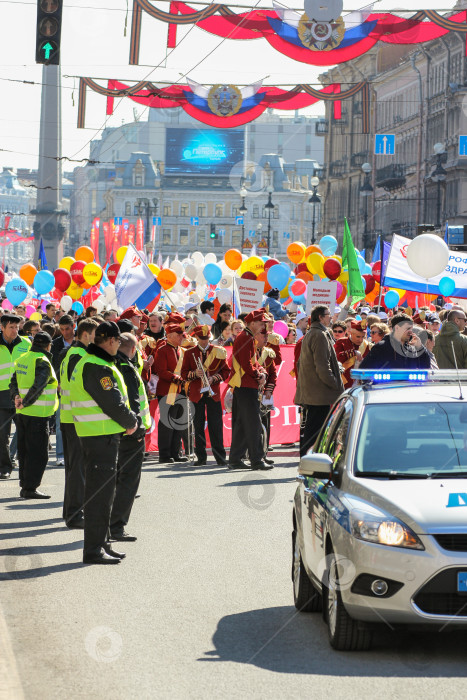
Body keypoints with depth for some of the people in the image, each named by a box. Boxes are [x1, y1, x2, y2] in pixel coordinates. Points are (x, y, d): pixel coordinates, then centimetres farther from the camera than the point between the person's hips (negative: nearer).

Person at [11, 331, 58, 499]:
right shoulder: (42, 362, -15)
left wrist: (16, 396, -2)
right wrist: (25, 402, -15)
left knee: (24, 450, 15)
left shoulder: (22, 359, 11)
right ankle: (30, 488, -6)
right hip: (38, 413, -8)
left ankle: (25, 485, 21)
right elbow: (38, 386, -24)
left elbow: (14, 381, 13)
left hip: (22, 414, 8)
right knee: (38, 453, -4)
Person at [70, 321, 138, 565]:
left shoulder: (89, 362, 15)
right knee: (99, 492, -7)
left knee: (104, 491, 18)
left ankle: (101, 544, 26)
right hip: (101, 435, -11)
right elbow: (113, 403, -20)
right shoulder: (97, 368, -19)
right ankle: (93, 550, -5)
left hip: (97, 434, 11)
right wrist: (131, 422, -4)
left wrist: (127, 420, 7)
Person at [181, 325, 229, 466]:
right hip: (197, 393, 0)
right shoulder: (189, 353, 7)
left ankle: (220, 457, 2)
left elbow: (226, 371, 6)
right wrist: (194, 374, -14)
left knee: (216, 425, -3)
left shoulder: (218, 351, 7)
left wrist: (214, 378, -11)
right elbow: (184, 373, 6)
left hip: (213, 392, 0)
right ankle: (201, 457, 6)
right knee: (198, 425, 0)